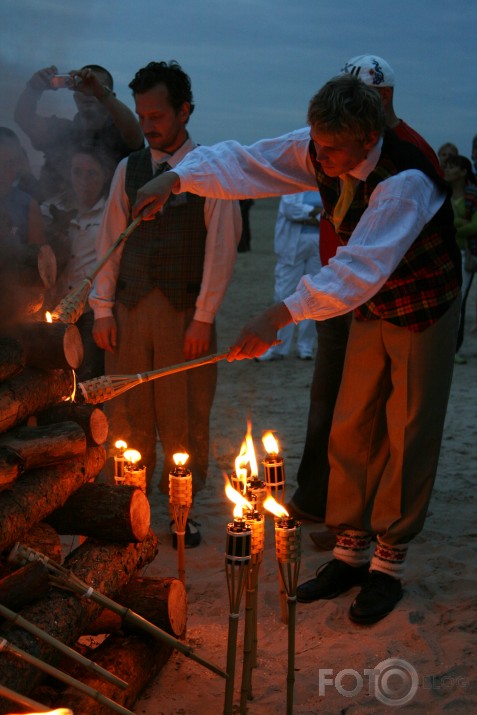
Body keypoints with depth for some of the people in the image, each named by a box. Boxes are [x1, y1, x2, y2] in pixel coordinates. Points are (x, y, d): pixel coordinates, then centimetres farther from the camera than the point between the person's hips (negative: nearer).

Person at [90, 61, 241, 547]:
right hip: (130, 309, 3)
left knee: (183, 420, 3)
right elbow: (110, 240, 10)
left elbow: (221, 246, -5)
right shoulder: (128, 169, 9)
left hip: (186, 312, -3)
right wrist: (103, 309, 3)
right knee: (127, 416, 6)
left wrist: (203, 318, -10)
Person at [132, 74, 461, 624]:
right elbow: (246, 162, -14)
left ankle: (388, 566, 12)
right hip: (370, 308, 7)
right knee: (350, 432, 8)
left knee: (407, 438, -1)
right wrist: (177, 177, -32)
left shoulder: (407, 181, -34)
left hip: (425, 315, -6)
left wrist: (279, 316, -50)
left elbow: (360, 268, -43)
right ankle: (349, 553, 21)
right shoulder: (318, 152, -13)